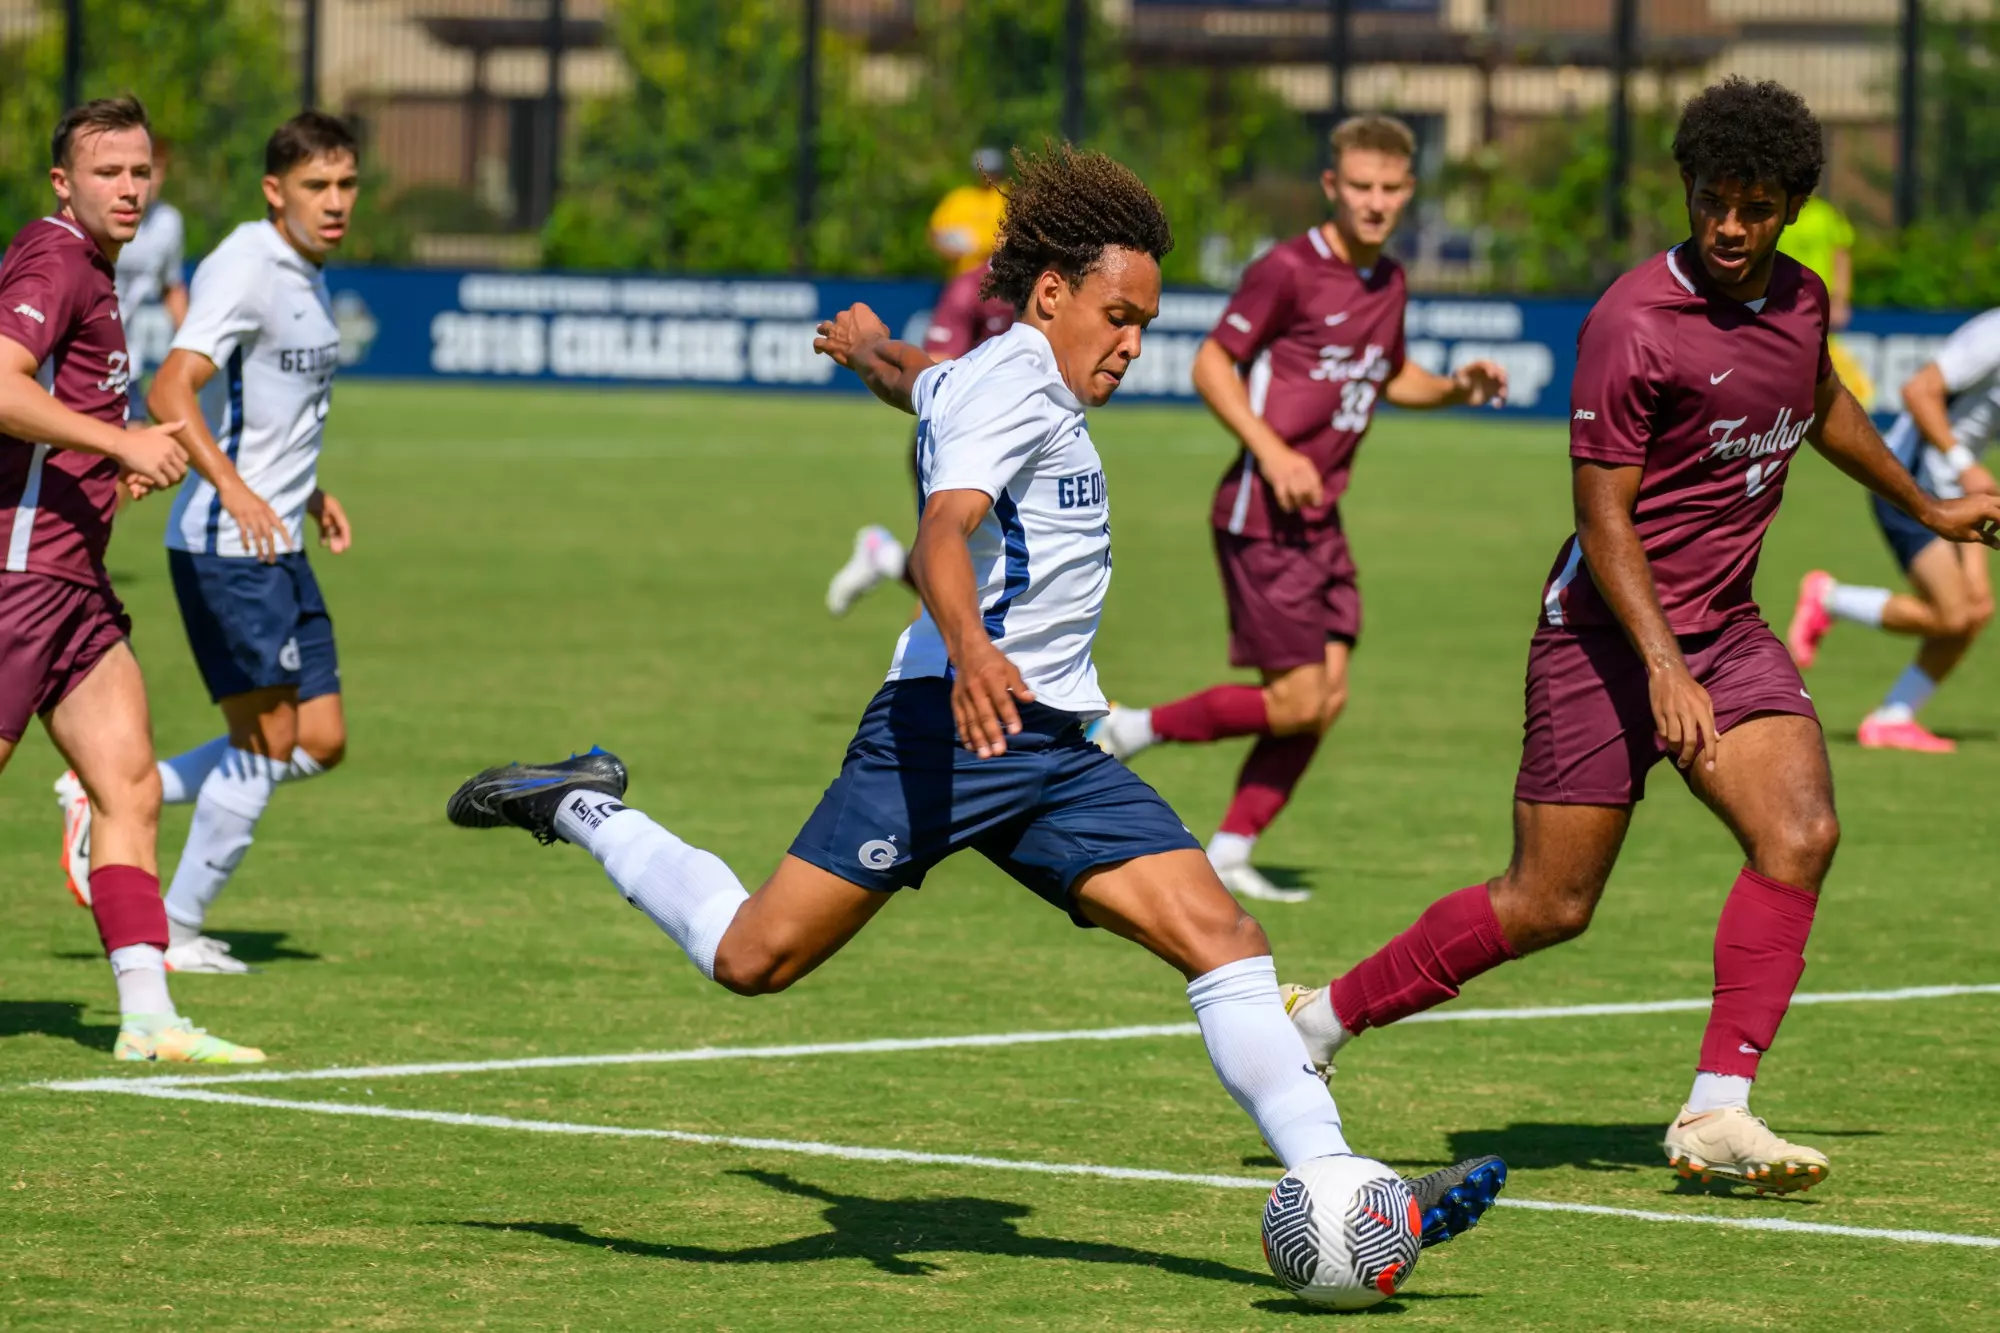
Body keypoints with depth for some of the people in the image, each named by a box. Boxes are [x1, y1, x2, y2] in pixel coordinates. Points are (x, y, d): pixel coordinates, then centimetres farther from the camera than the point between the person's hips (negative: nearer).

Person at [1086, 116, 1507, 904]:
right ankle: (1124, 734, 5)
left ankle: (1229, 856, 11)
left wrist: (1457, 389, 8)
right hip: (1263, 514, -8)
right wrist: (1273, 452, -20)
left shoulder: (1388, 283, 11)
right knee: (1296, 702, -11)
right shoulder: (1290, 270, -13)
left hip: (1319, 517, 8)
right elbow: (1212, 365, -10)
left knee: (1327, 697, 3)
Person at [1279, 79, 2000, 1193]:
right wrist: (1662, 665, -29)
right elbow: (1604, 515, -19)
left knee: (1801, 833, -17)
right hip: (1611, 637, -7)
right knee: (1549, 906, -4)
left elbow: (1824, 408, 29)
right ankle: (1321, 1019, 15)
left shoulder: (1800, 299, 5)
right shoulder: (1635, 324, -18)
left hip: (1727, 630, 7)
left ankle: (1718, 1112, -16)